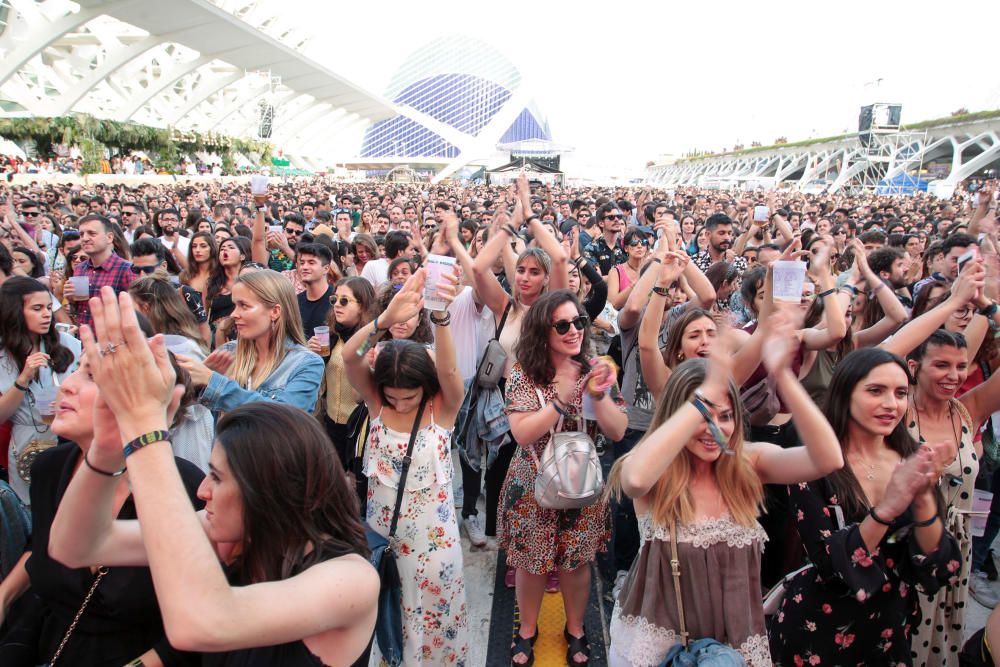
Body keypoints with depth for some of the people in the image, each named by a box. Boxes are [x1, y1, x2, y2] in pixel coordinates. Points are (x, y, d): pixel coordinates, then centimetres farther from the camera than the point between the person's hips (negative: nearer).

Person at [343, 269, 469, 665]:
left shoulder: (443, 407, -15)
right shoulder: (376, 402, -10)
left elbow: (447, 369, -37)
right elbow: (350, 356, -28)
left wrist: (441, 316, -56)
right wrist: (385, 319, -48)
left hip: (432, 533, -2)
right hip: (381, 528, 2)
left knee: (432, 617, 15)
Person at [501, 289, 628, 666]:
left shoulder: (595, 369, -7)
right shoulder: (524, 374, -14)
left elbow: (618, 432, -10)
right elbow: (522, 434, -22)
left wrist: (599, 395, -27)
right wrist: (561, 399, -33)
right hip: (534, 486, -1)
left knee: (577, 561, 15)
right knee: (531, 561, 12)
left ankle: (575, 629, 40)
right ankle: (527, 629, 38)